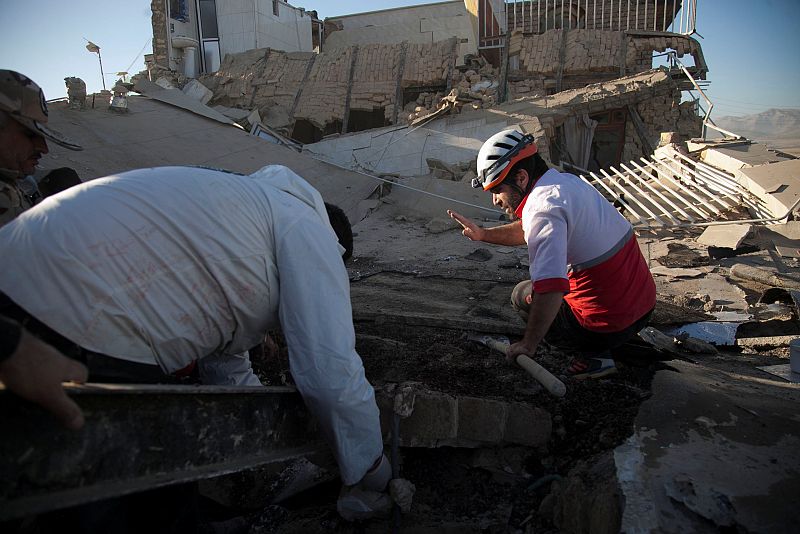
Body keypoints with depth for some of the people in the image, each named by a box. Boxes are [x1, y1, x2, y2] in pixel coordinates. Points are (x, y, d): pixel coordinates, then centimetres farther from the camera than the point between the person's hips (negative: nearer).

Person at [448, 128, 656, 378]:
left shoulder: (543, 209, -24)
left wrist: (528, 345, -22)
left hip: (609, 325, -8)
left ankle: (595, 354, 4)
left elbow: (550, 290, -34)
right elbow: (529, 230, 22)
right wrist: (483, 234, 14)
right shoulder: (566, 180, 5)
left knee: (523, 296, 11)